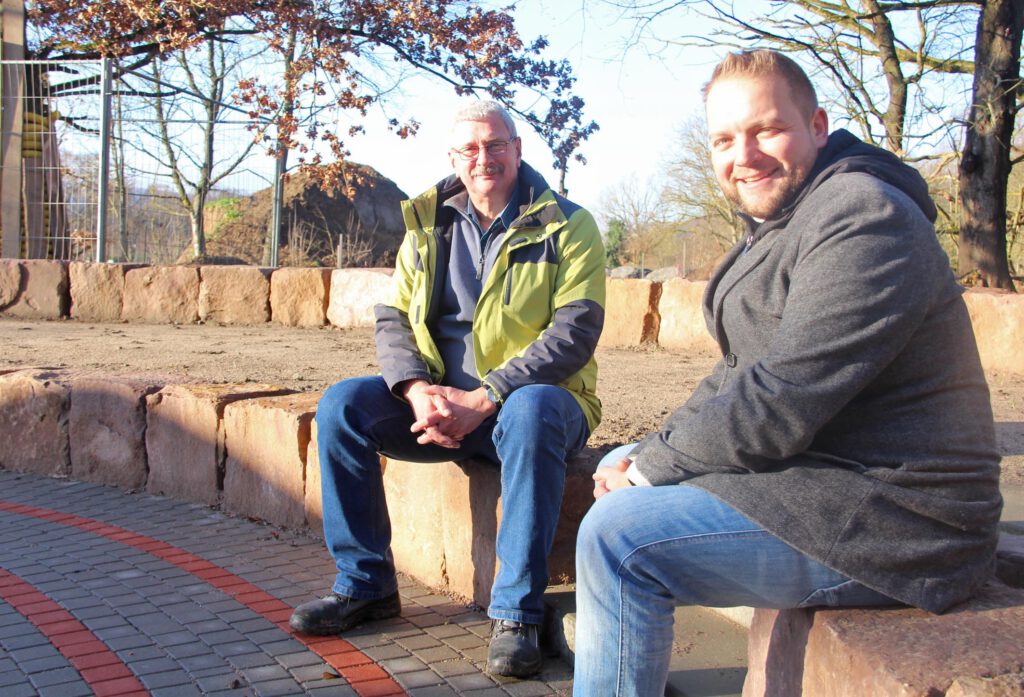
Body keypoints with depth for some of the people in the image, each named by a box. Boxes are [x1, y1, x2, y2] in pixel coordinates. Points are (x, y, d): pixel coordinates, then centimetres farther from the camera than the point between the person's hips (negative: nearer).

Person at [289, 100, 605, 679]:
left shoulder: (568, 227, -4)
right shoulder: (429, 226, 10)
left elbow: (575, 333, -14)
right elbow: (392, 318, 6)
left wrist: (483, 399, -24)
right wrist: (417, 390, -16)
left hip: (530, 396, -4)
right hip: (441, 399, 5)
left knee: (531, 413, -39)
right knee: (341, 406, -16)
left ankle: (517, 612, -29)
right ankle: (366, 584, -4)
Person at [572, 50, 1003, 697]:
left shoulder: (862, 218, -19)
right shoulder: (781, 224, 16)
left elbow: (782, 405, -25)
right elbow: (739, 376, 17)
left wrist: (653, 467, -12)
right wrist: (648, 454, 2)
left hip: (889, 521, -11)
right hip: (828, 475, 11)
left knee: (617, 535, -21)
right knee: (621, 473, 19)